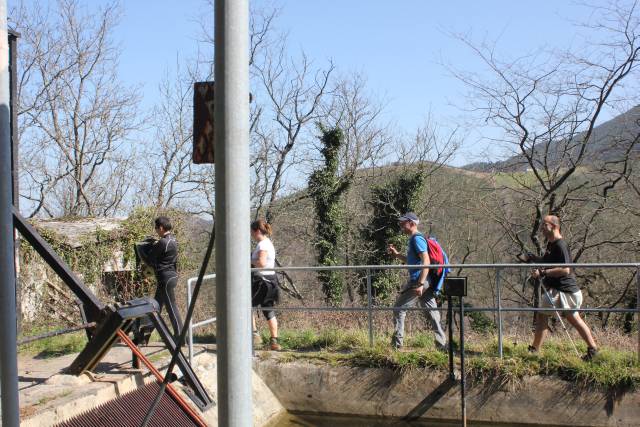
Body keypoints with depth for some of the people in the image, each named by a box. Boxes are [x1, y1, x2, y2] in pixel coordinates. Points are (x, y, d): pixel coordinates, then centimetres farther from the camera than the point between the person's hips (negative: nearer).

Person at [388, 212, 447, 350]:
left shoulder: (417, 239, -11)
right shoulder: (413, 239, 20)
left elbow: (426, 261, -20)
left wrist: (420, 284, -25)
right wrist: (396, 254, 19)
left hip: (418, 281, -10)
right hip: (427, 282, 10)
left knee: (399, 308, -1)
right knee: (432, 312, 8)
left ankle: (397, 344, 3)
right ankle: (442, 344, 8)